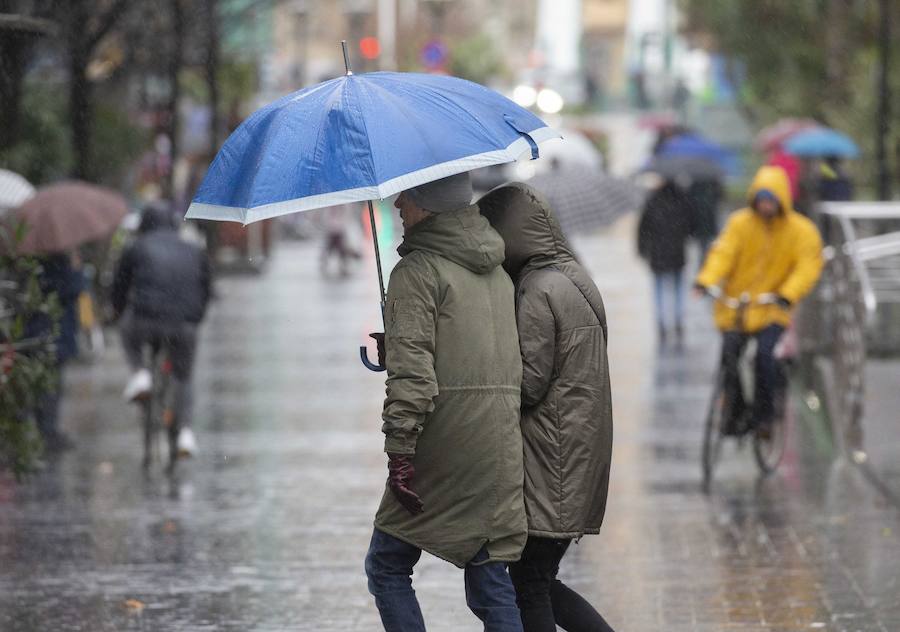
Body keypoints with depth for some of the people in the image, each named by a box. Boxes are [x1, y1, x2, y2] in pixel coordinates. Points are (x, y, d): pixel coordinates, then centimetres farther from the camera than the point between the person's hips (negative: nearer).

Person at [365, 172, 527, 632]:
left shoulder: (418, 271, -9)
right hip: (502, 450, 7)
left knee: (387, 567, 6)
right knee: (490, 581, 7)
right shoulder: (497, 272, 16)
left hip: (444, 449, -7)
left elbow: (412, 374, -17)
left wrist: (399, 453, -17)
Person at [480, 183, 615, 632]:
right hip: (582, 455, 10)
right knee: (540, 580, 14)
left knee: (529, 584, -3)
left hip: (551, 459, -10)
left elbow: (529, 383, -16)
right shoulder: (573, 278, 15)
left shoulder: (537, 291, -15)